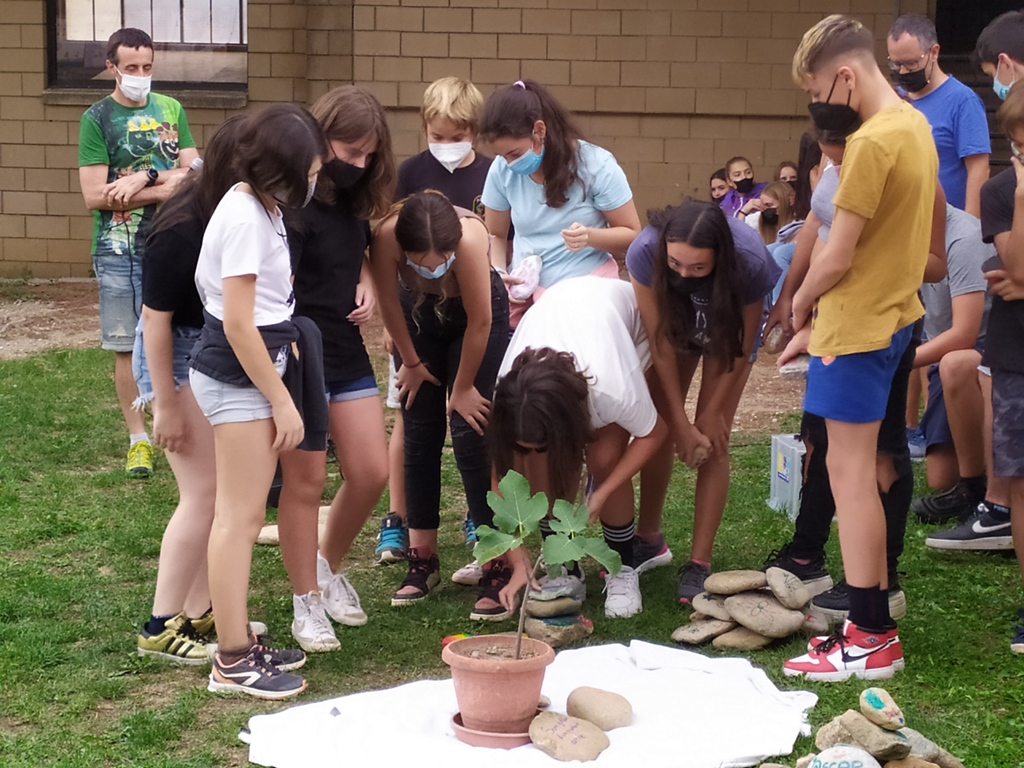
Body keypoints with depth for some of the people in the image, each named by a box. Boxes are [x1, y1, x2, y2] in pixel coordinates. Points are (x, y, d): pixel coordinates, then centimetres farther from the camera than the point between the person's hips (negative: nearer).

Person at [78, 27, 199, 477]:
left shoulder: (170, 110, 8)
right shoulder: (97, 118, -3)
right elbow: (95, 196, -10)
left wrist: (143, 179, -15)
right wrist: (166, 186, -9)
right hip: (120, 250, -2)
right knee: (127, 346, 2)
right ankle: (139, 439, 11)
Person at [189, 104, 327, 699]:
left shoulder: (258, 207, 11)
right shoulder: (246, 219, -18)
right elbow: (239, 325, -20)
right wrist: (282, 401, -16)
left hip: (257, 363, 10)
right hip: (239, 375, -10)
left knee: (242, 515, 14)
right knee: (240, 517, -5)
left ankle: (239, 643, 22)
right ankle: (233, 662, 2)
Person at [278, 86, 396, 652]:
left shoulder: (351, 200, 8)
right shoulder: (296, 205, -17)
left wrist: (365, 283, 3)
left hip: (347, 351, 8)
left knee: (371, 473, 8)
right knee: (306, 481, 2)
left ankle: (329, 567, 32)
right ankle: (307, 605, 16)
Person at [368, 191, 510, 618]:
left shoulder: (470, 238, -40)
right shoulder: (386, 237, -33)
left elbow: (479, 322, -26)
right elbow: (389, 305, -14)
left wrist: (462, 389, -15)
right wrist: (412, 363, -2)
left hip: (476, 315, -3)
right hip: (419, 315, 3)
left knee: (471, 435, -10)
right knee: (419, 433, 2)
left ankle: (498, 566, -7)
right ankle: (422, 558, 11)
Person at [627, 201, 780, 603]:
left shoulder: (750, 262, -40)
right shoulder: (645, 252, -37)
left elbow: (741, 347, -21)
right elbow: (660, 343, -25)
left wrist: (711, 412, -12)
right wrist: (680, 420, -20)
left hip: (729, 326, -1)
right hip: (674, 322, 2)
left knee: (713, 442, -8)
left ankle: (699, 562, -4)